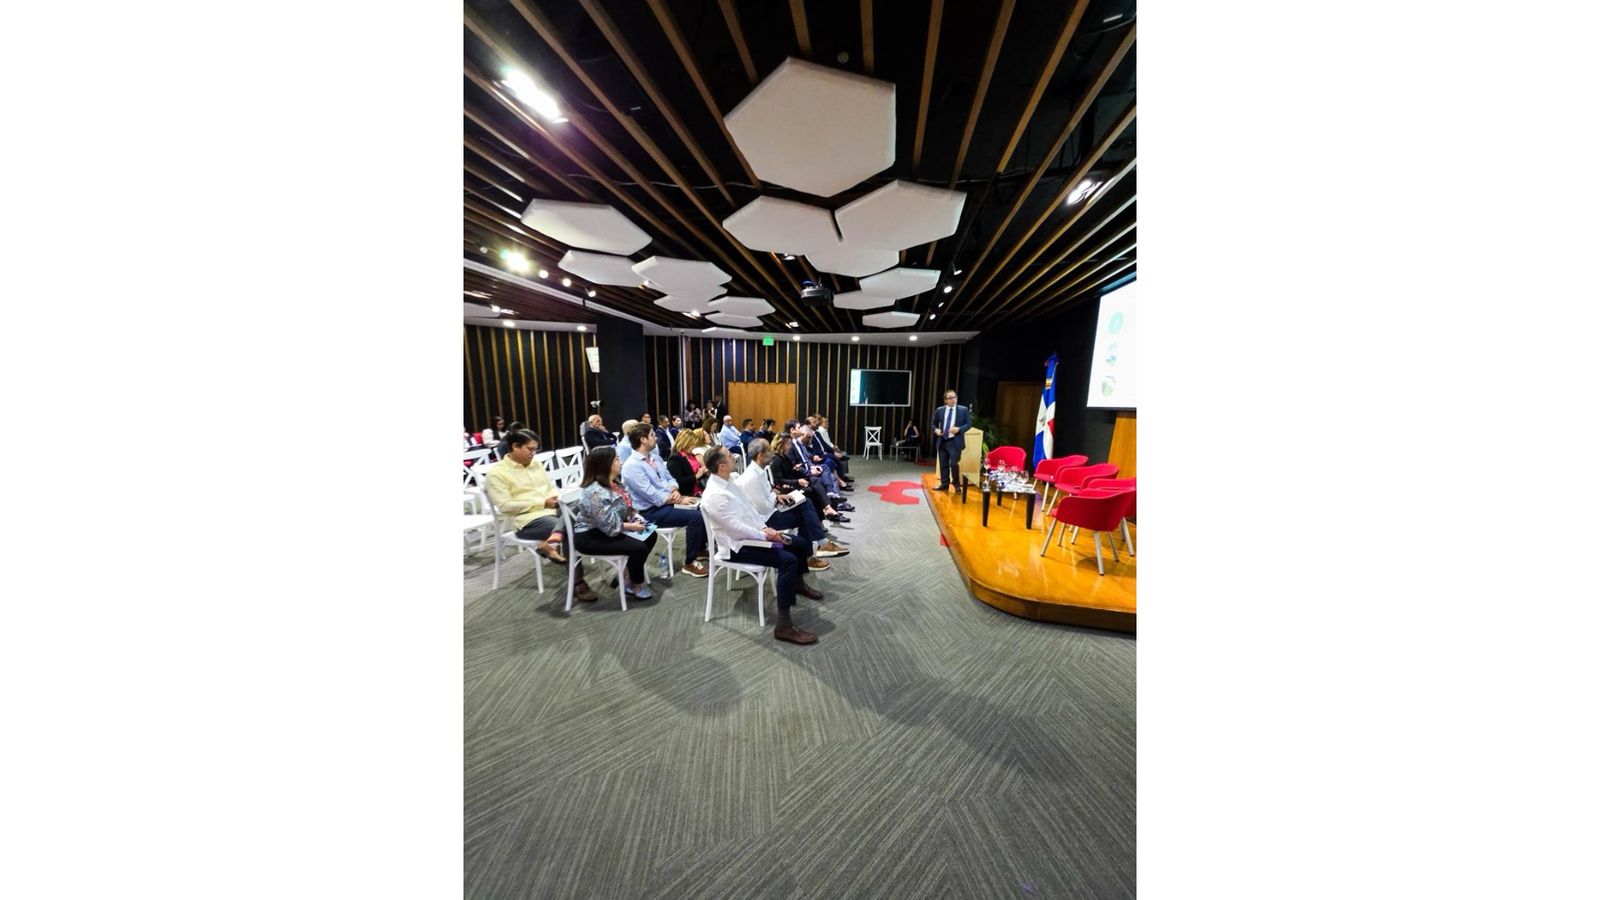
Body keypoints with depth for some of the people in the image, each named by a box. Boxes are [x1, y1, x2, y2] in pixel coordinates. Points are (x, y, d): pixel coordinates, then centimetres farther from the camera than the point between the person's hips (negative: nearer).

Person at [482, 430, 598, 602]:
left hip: (554, 509, 7)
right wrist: (542, 503, -13)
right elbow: (505, 506, -12)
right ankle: (578, 583, -17)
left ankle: (552, 541, -33)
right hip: (528, 519, -6)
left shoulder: (536, 465, 17)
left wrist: (554, 498, -3)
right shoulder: (496, 473, -3)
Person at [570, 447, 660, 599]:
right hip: (590, 537, -10)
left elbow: (625, 507, 11)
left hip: (610, 529, 10)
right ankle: (637, 585, 7)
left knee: (650, 535, 2)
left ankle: (629, 577, 15)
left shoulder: (613, 484, 1)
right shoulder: (595, 493, -28)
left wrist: (636, 518, -7)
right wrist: (632, 526, -17)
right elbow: (610, 526, -29)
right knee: (639, 547, -20)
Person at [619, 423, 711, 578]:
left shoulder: (655, 457, 9)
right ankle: (689, 564, -7)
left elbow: (669, 478, 13)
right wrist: (679, 500, -17)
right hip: (651, 511, -9)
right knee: (695, 517, -23)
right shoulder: (632, 466, -19)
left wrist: (675, 491, -10)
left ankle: (700, 549, 20)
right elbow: (653, 496, -24)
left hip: (667, 501, 9)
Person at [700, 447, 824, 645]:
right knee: (788, 560, -27)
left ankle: (798, 583, 38)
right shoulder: (715, 495, -24)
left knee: (801, 543, 10)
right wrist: (766, 536, -18)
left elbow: (749, 509, 11)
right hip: (737, 546, -10)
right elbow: (737, 528, -26)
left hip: (750, 536, 10)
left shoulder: (726, 483, 6)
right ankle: (783, 625, -20)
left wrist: (764, 527, -3)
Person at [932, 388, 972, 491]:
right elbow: (934, 424, 16)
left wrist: (959, 429, -15)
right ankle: (944, 483, 23)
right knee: (943, 464, 9)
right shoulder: (939, 410, 6)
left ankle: (956, 484, 12)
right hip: (942, 441, 3)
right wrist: (936, 429, -6)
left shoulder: (963, 410, 0)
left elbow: (969, 424, 2)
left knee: (953, 463, -10)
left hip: (955, 442, -3)